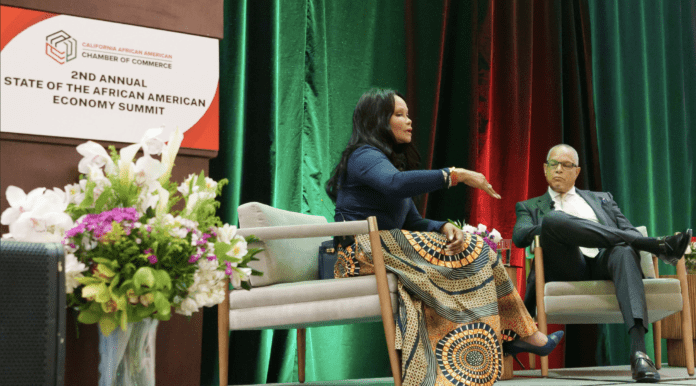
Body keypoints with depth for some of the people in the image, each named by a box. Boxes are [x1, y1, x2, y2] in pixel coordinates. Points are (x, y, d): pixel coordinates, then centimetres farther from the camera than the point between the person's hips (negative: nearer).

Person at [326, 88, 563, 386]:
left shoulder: (393, 159, 25)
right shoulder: (364, 156, -5)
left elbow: (413, 222, 16)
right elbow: (394, 184, -30)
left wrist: (445, 228, -6)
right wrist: (455, 175, -26)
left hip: (386, 248, 9)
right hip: (362, 250, -9)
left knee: (472, 249, -6)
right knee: (471, 250, -12)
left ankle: (508, 336, -16)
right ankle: (524, 333, -5)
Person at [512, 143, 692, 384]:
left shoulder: (602, 200, 34)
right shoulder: (530, 207, 28)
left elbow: (629, 231, 19)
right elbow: (520, 236, 7)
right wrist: (553, 225, -7)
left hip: (604, 263, 1)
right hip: (565, 271, -1)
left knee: (625, 251, -37)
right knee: (553, 218, -32)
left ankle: (639, 352, -53)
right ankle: (655, 244, -30)